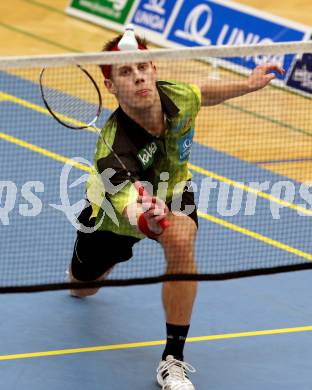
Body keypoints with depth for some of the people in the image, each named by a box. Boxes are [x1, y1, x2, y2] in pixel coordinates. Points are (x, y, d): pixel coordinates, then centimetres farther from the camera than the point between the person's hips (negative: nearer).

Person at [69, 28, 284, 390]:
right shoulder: (111, 150, -45)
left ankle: (173, 361, -22)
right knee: (82, 288, 21)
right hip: (114, 210, -1)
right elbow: (127, 208, -58)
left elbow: (203, 93, -3)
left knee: (180, 241, -34)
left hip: (169, 190, 2)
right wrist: (143, 219, -80)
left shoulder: (176, 97, -30)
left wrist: (249, 84, 2)